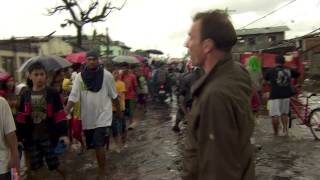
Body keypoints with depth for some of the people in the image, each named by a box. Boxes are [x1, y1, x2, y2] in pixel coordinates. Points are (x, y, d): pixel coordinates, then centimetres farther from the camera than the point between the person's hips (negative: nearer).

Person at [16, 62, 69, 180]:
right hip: (31, 138, 4)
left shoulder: (52, 94, -6)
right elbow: (21, 118, 6)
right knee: (36, 167, 10)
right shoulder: (25, 96, 4)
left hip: (49, 137, -3)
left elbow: (59, 115, -9)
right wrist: (19, 137, 4)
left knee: (53, 163, 2)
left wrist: (63, 133, -16)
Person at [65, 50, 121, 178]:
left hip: (102, 115, -3)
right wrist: (66, 110, -22)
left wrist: (119, 110, 10)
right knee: (94, 145, 16)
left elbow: (114, 95, 2)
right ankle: (103, 166, 41)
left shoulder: (107, 75, -8)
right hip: (87, 117, 4)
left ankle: (102, 172, 7)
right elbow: (73, 96, -8)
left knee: (99, 144, -10)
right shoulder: (79, 77, -4)